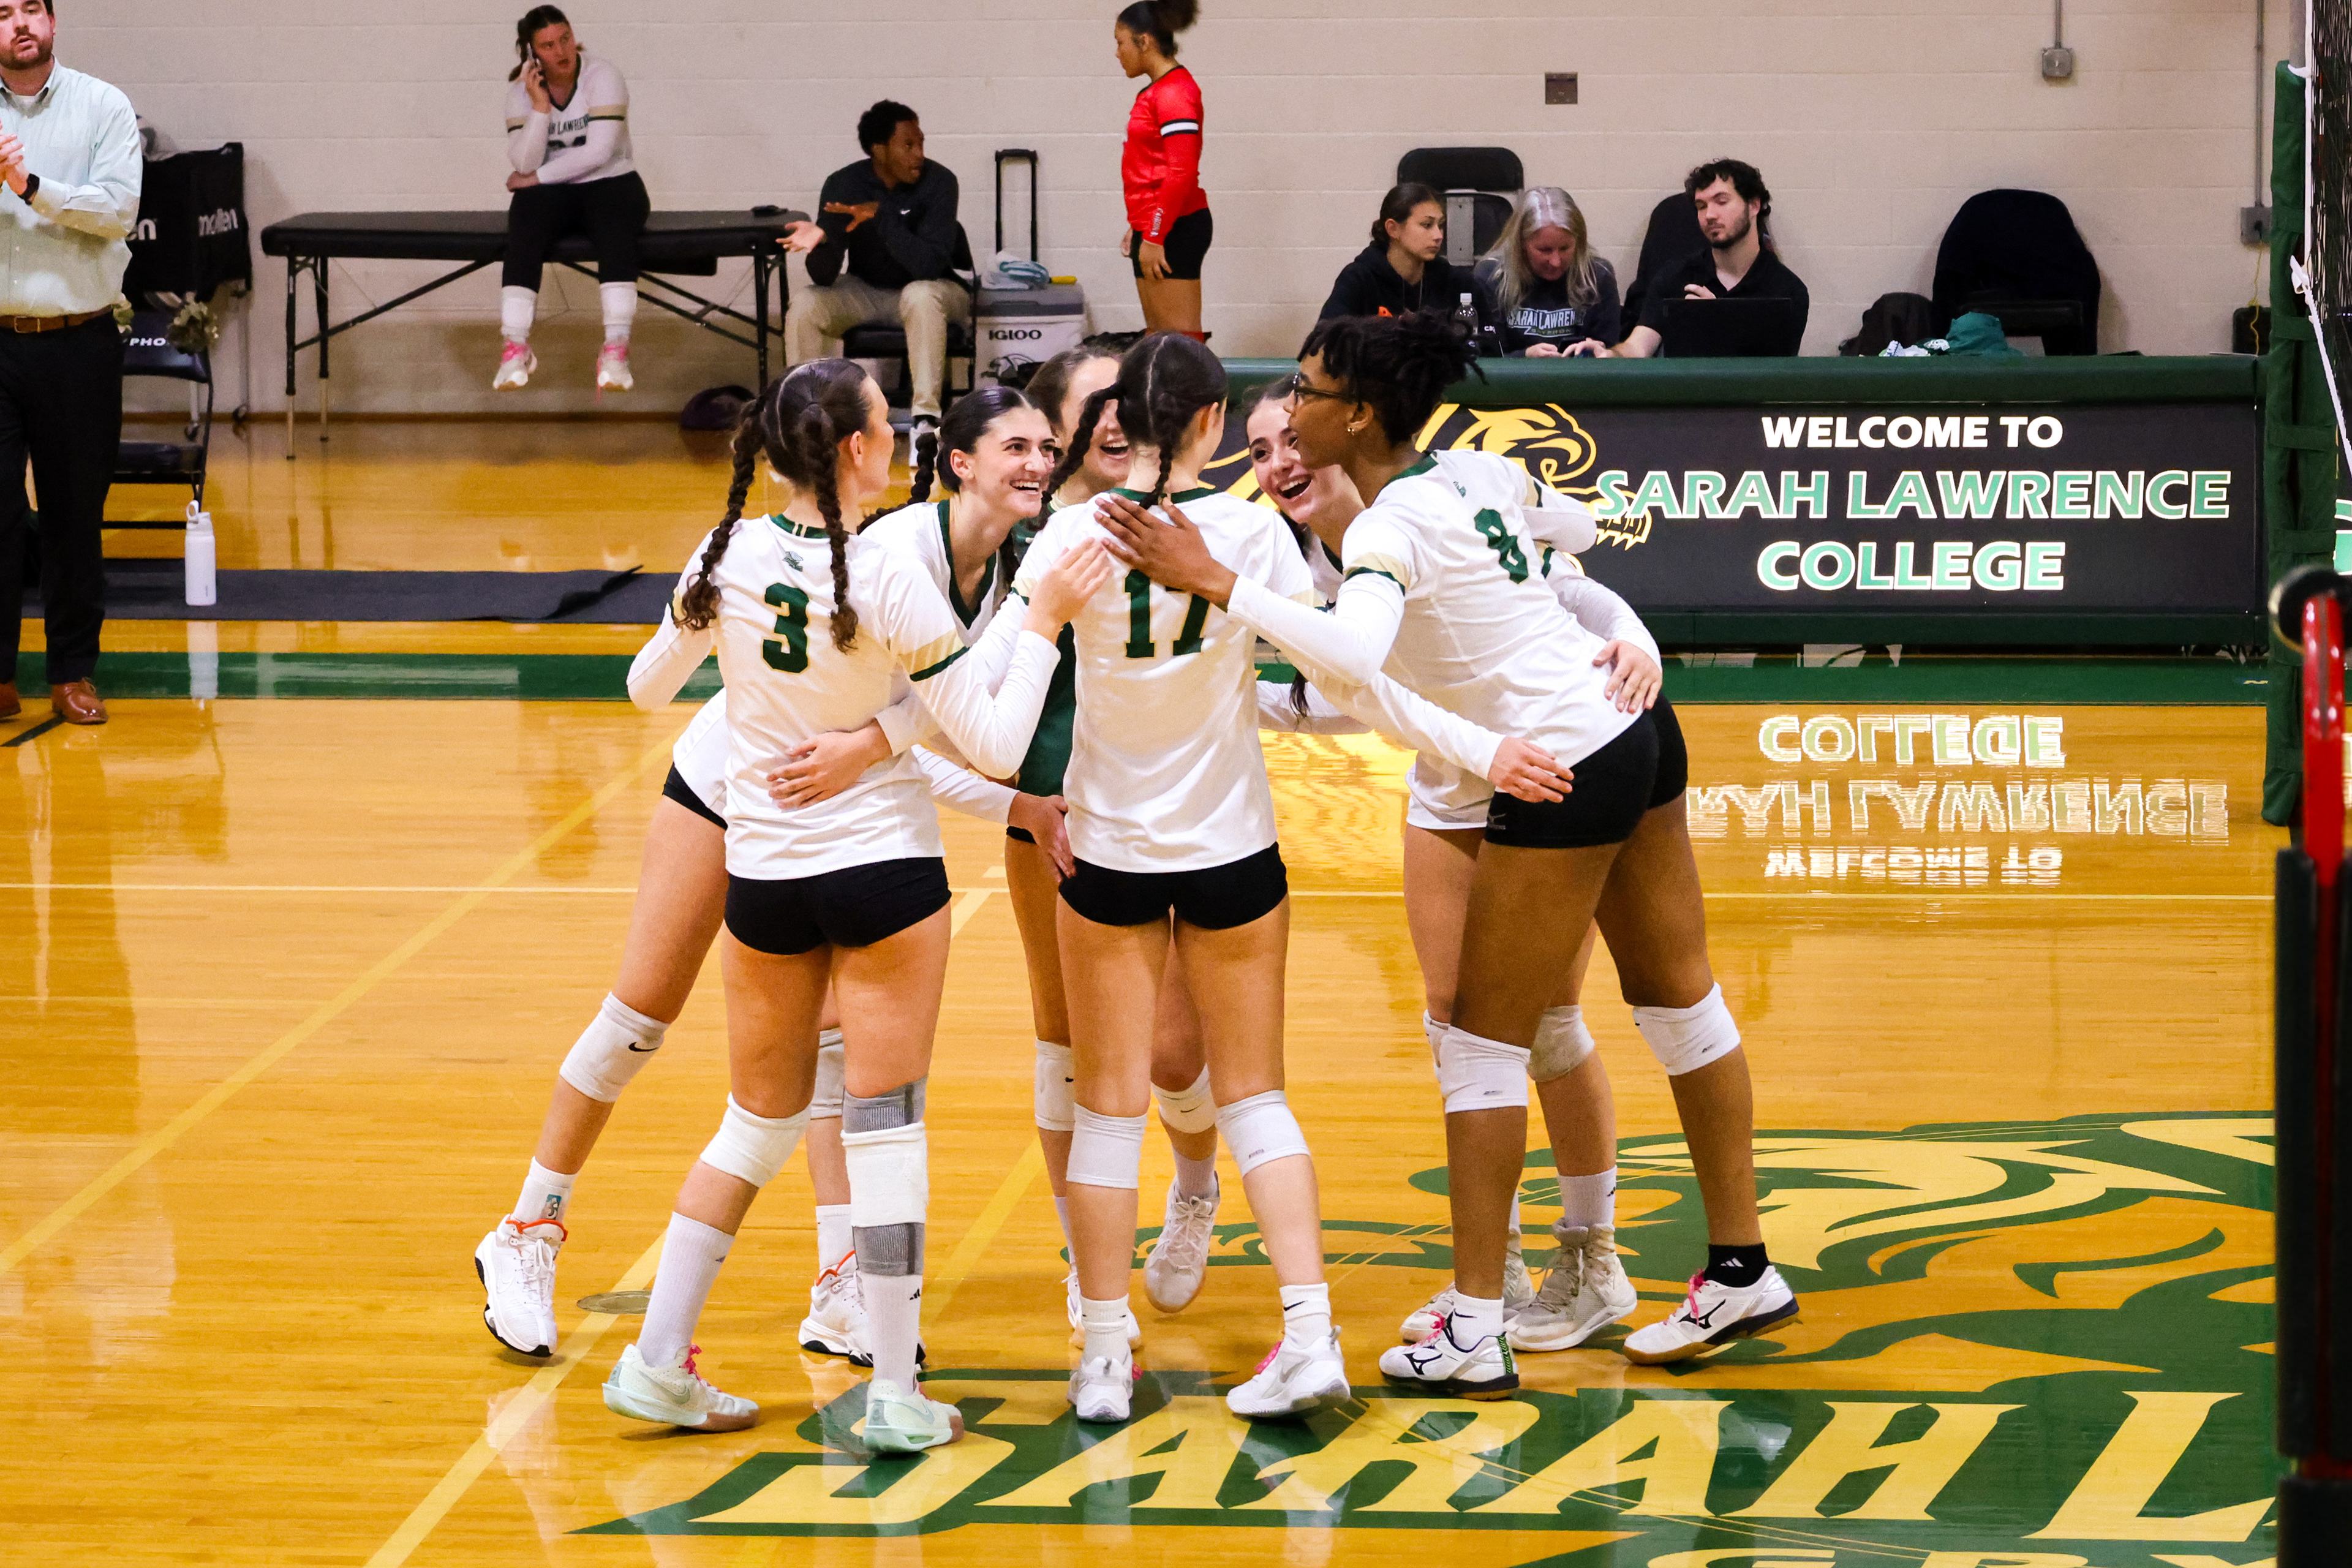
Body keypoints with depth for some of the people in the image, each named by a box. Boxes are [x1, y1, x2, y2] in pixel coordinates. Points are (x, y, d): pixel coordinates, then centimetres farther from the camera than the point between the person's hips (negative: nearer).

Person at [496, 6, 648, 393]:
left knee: (616, 235, -35)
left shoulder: (602, 76, -9)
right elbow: (524, 165, -11)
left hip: (610, 184, -2)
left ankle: (616, 350, -40)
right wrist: (540, 106, -20)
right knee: (524, 235, -31)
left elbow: (599, 152, -17)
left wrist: (536, 177, -11)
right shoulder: (523, 91, 0)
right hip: (549, 193, 2)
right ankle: (515, 349, -33)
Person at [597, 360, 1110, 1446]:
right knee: (885, 1123, 2)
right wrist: (1043, 621, -8)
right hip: (882, 869, -4)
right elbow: (995, 745, -15)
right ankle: (896, 1395, 3)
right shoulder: (887, 583, -17)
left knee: (759, 1123, 17)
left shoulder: (728, 558, -5)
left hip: (763, 876, 4)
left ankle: (657, 1364, 15)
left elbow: (646, 686, 12)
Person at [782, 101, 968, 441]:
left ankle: (926, 419, -37)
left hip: (930, 290, -3)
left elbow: (929, 265, -30)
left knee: (920, 296, -36)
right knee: (804, 304, -22)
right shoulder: (843, 185, -13)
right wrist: (819, 242, -40)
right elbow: (824, 277, -17)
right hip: (864, 291, 3)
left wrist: (880, 216, -35)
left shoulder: (938, 182, -19)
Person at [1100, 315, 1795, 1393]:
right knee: (1678, 999, 17)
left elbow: (1355, 657, -39)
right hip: (1634, 728, 9)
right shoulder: (1452, 476, 7)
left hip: (1564, 774, -9)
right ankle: (1743, 1271, 27)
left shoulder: (1392, 526, -19)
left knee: (1484, 1044, -2)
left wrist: (1218, 583, -39)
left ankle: (1475, 1333, 0)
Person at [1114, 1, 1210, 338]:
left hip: (1173, 231, -11)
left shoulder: (1174, 93, -15)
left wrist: (1154, 237, -21)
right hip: (1154, 230, 11)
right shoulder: (1156, 91, 16)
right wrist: (1139, 228, 21)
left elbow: (1181, 174, -22)